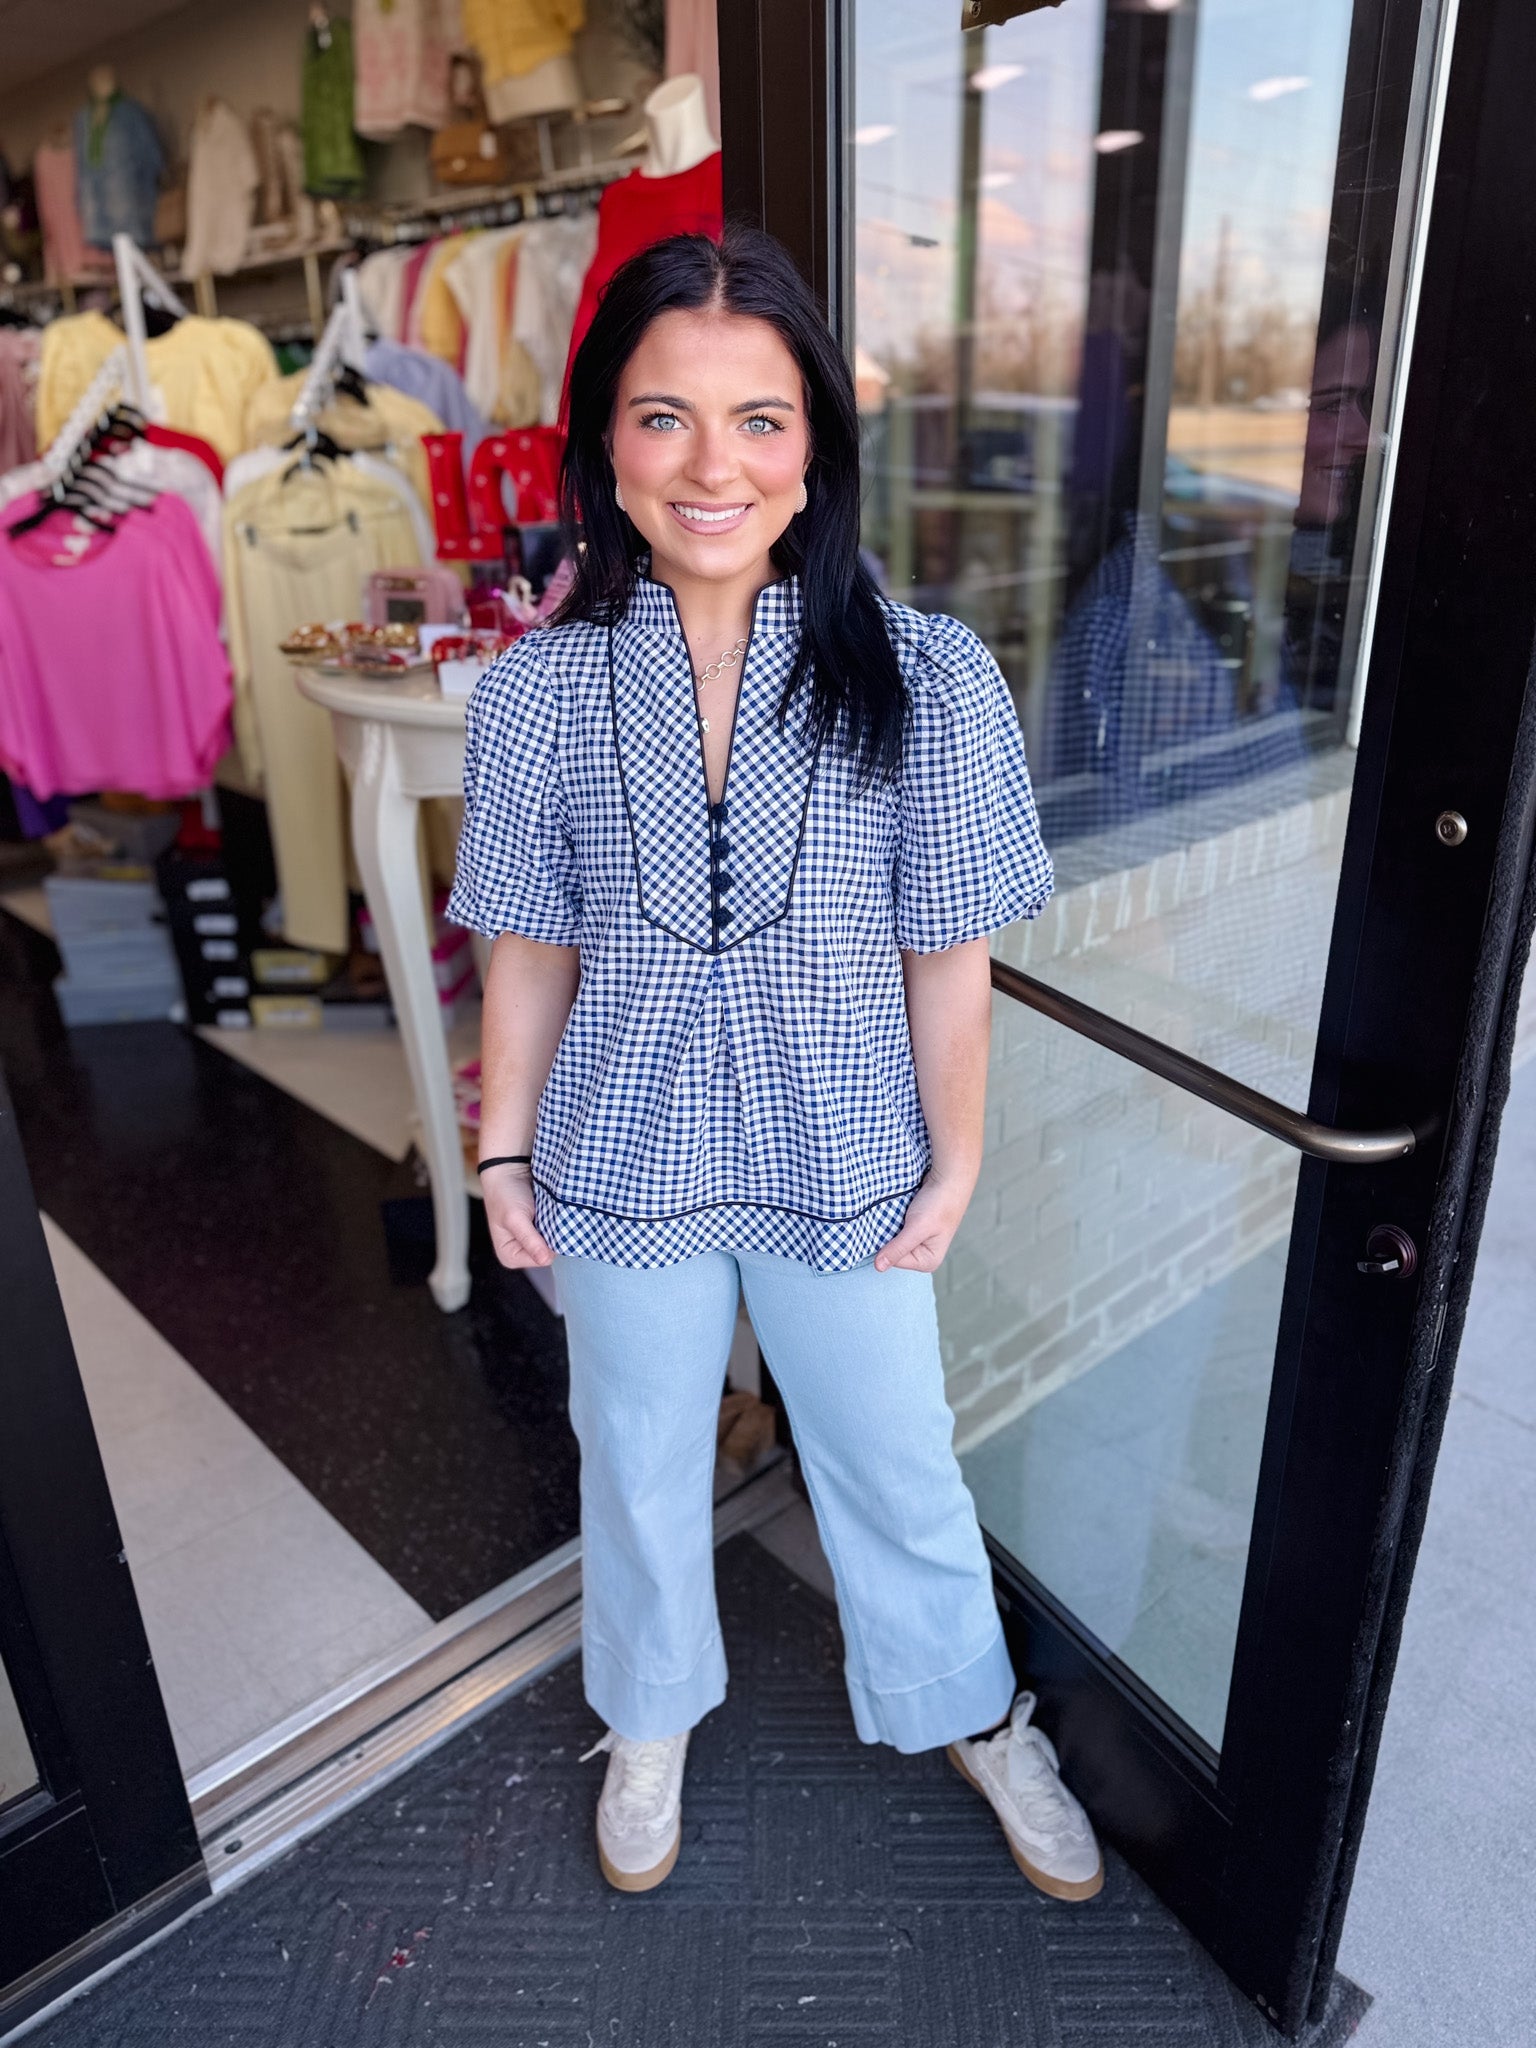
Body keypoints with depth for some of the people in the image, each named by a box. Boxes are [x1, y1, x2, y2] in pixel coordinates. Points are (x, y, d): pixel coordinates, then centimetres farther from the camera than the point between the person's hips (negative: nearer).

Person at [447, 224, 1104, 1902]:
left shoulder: (925, 682, -16)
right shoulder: (538, 693, -12)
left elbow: (948, 959, -8)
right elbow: (532, 951, -3)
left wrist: (953, 1166, -2)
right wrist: (504, 1154, 2)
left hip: (848, 1170, -1)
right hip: (622, 1169, 1)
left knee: (897, 1467, 20)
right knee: (640, 1464, 23)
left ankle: (972, 1712, 52)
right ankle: (653, 1716, 55)